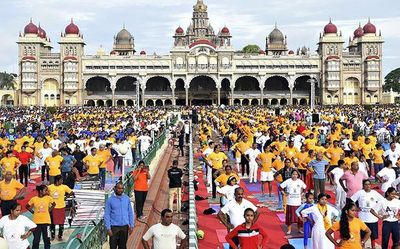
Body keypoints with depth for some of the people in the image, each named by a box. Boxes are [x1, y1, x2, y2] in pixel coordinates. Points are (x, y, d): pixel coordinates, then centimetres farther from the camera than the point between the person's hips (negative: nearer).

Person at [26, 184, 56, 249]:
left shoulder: (48, 198, -2)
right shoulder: (34, 199, -6)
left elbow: (54, 204, 16)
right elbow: (27, 206, 10)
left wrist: (49, 210, 5)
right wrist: (33, 212, -1)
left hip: (46, 222, 1)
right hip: (36, 222, -1)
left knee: (47, 239, 7)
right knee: (36, 239, 4)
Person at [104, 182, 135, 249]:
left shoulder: (127, 199, 2)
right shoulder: (110, 200, -7)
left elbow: (130, 213, 7)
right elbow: (107, 215, -6)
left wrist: (131, 225, 3)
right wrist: (108, 228, -11)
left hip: (124, 226, 3)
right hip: (114, 227, -3)